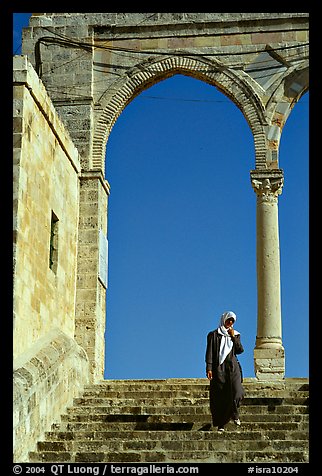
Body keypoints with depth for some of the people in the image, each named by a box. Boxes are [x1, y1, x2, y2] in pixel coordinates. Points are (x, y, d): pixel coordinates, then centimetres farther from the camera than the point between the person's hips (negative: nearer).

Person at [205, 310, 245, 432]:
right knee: (219, 396, -4)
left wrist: (233, 337, -1)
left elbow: (240, 350, 6)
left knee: (236, 392, -17)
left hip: (233, 366, 2)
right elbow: (209, 352, 1)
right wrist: (209, 368, -9)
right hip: (219, 367, -2)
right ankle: (220, 424, 1)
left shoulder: (235, 334, 18)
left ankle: (234, 414, 7)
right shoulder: (214, 334, 8)